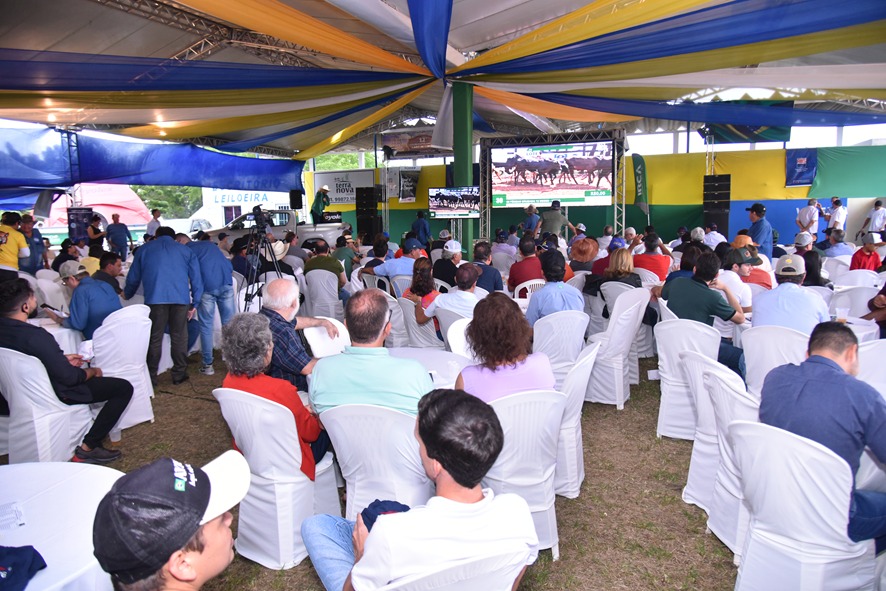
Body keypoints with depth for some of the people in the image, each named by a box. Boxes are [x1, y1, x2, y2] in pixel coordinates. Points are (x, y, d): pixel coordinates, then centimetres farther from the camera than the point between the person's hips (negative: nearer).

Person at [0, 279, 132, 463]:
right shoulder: (36, 336, -33)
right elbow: (69, 377, -27)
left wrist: (63, 359, 10)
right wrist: (93, 371, -8)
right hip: (56, 394, -9)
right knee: (124, 387, -9)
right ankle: (87, 449, -7)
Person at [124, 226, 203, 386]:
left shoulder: (144, 249, 18)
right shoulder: (185, 250, 18)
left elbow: (133, 278, 22)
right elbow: (197, 278, 13)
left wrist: (127, 295, 40)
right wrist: (194, 304, 16)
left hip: (155, 298, 0)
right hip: (181, 298, 1)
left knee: (154, 339, 6)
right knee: (179, 337, 8)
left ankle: (151, 377, 10)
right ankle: (179, 374, 13)